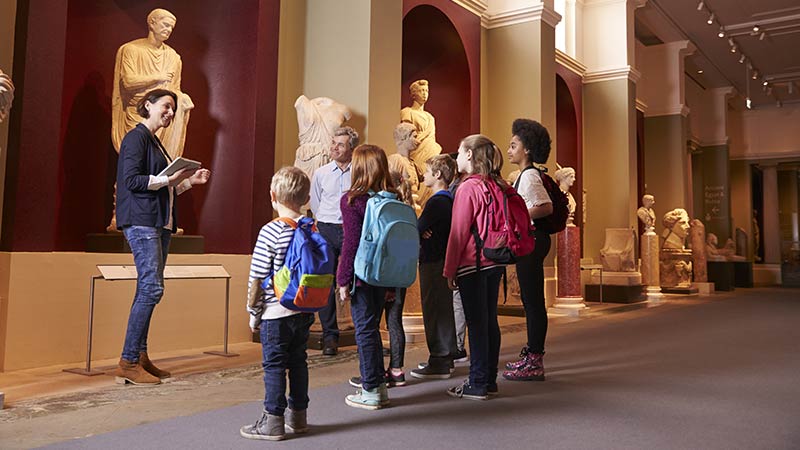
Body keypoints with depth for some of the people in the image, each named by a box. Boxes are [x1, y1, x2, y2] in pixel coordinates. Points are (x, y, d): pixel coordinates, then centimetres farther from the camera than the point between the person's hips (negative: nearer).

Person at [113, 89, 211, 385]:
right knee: (152, 288, -14)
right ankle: (128, 362, -8)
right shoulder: (136, 137, -4)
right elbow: (132, 180, -15)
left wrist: (190, 180, 15)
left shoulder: (155, 141, 23)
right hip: (141, 221, -9)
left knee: (149, 289, 8)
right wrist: (169, 178, -17)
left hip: (160, 223, 9)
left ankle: (140, 357, 13)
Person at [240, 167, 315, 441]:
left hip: (276, 313, -6)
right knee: (298, 361, 16)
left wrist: (253, 311, -1)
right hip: (305, 311, 6)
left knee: (274, 365, 3)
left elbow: (257, 278, -13)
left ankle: (273, 421, 10)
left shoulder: (270, 232, -15)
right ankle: (298, 416, 26)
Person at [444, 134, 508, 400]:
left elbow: (459, 233, -13)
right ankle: (489, 380, 22)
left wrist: (450, 270, -7)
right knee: (490, 320, 12)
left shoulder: (468, 188, -14)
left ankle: (477, 385, 5)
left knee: (476, 323, -2)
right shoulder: (497, 185, 9)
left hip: (472, 264, -8)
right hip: (495, 263, 8)